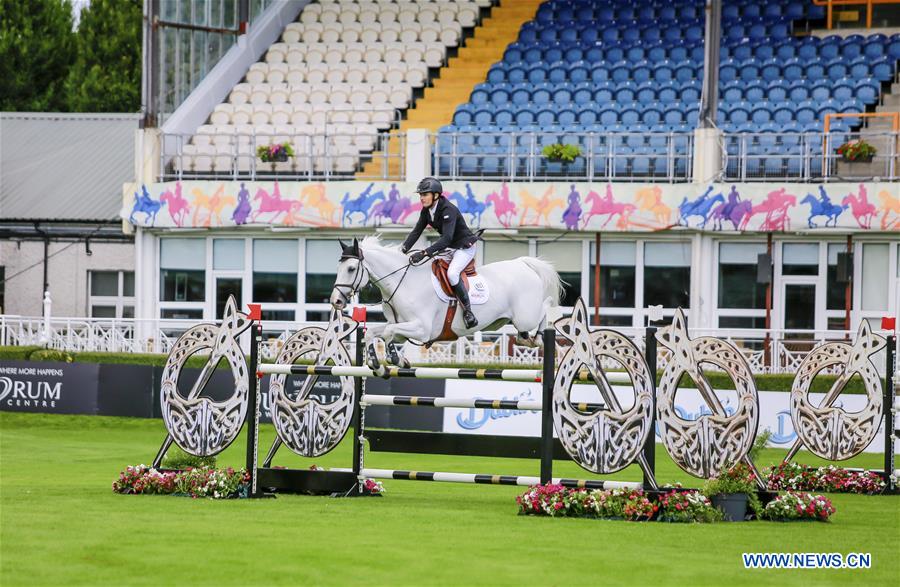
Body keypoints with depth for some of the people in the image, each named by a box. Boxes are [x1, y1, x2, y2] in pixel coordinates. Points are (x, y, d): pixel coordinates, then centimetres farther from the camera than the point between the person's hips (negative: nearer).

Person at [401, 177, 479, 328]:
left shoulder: (448, 210, -28)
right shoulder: (426, 211, -2)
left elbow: (447, 238, -37)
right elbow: (416, 232, -1)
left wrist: (424, 253, -44)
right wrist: (404, 249, -17)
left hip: (466, 246, -9)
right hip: (450, 247, 9)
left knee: (452, 273, -30)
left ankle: (467, 310, -20)